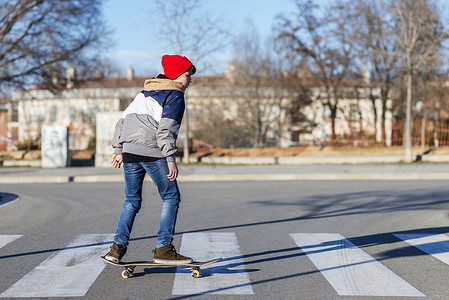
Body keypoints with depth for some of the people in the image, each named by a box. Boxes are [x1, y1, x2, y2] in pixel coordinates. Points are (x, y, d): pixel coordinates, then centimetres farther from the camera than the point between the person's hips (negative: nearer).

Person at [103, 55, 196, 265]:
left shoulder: (145, 92, 23)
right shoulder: (175, 96, 0)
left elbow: (123, 120, 20)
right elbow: (166, 129, -14)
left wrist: (118, 150, 20)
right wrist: (170, 158, -16)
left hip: (129, 152, 7)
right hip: (152, 153, -7)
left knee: (132, 200, 17)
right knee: (171, 197, 4)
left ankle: (118, 247, 10)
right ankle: (163, 249, -1)